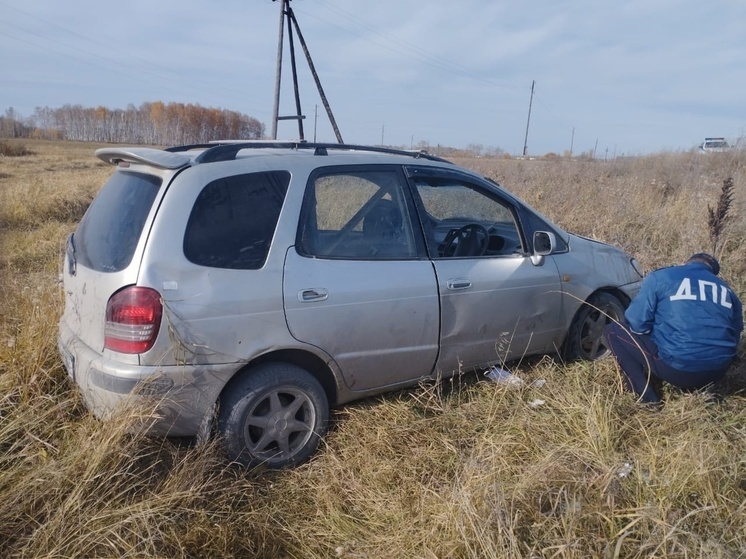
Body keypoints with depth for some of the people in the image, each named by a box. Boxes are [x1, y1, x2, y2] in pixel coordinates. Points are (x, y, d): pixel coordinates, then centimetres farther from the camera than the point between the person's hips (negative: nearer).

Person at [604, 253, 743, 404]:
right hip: (718, 372, 7)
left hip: (676, 368, -7)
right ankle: (694, 387, 18)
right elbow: (734, 337, 21)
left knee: (613, 331, 9)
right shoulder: (727, 290, 17)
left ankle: (647, 396, 2)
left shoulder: (660, 276, 1)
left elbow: (636, 323, -6)